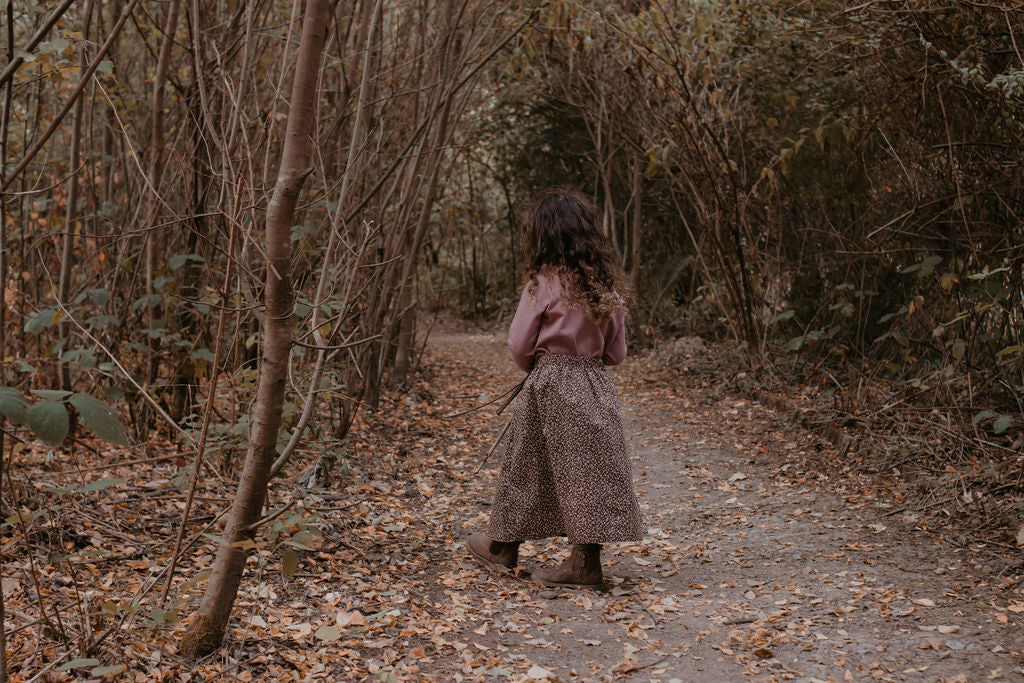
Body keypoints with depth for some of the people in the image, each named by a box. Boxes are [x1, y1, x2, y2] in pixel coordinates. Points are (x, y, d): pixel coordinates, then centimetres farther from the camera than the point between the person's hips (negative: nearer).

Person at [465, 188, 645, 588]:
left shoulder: (543, 284, -12)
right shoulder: (606, 288, 3)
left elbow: (519, 346, -9)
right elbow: (616, 353, 8)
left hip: (547, 387, -4)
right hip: (595, 386, 4)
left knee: (528, 467, 9)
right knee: (587, 467, 7)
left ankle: (504, 547, 25)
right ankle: (586, 561, 6)